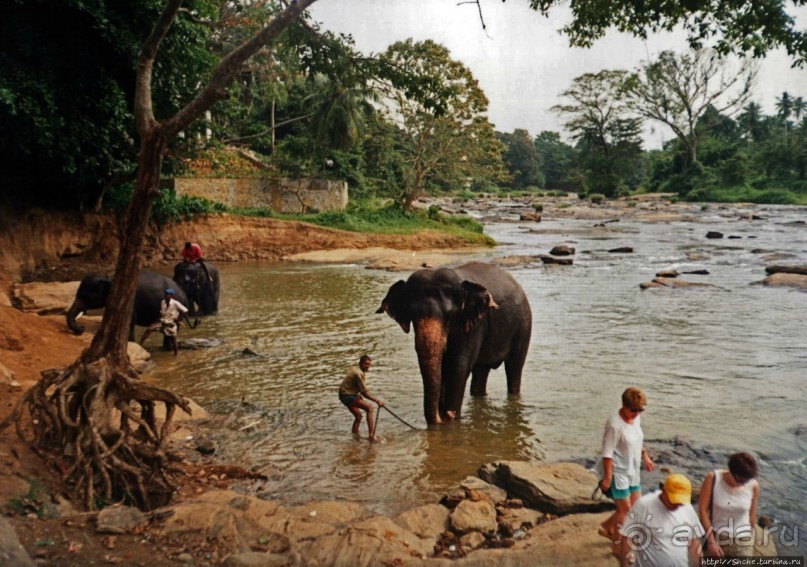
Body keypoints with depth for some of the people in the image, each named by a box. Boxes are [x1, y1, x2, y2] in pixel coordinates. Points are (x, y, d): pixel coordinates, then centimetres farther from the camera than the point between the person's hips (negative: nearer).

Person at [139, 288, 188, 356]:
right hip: (162, 321, 5)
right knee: (149, 330, -11)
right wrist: (159, 319, 2)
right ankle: (140, 345, -9)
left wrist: (178, 318, -12)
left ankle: (175, 354, 17)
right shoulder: (162, 302, 3)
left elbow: (185, 310, -17)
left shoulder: (175, 303, -15)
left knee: (173, 340, 2)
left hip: (171, 324, -5)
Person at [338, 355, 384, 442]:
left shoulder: (354, 369, 11)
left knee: (358, 416, 20)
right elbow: (364, 392, -20)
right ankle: (372, 435, -24)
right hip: (347, 396, -11)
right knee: (369, 408, -20)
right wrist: (377, 401, -18)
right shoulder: (359, 373, -20)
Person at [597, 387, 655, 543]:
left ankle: (606, 527, 33)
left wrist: (645, 456, 19)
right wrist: (607, 477, -21)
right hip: (617, 472, -8)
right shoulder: (615, 425, -26)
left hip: (632, 471, 9)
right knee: (625, 509, -1)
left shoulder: (636, 418, -1)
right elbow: (607, 453, -23)